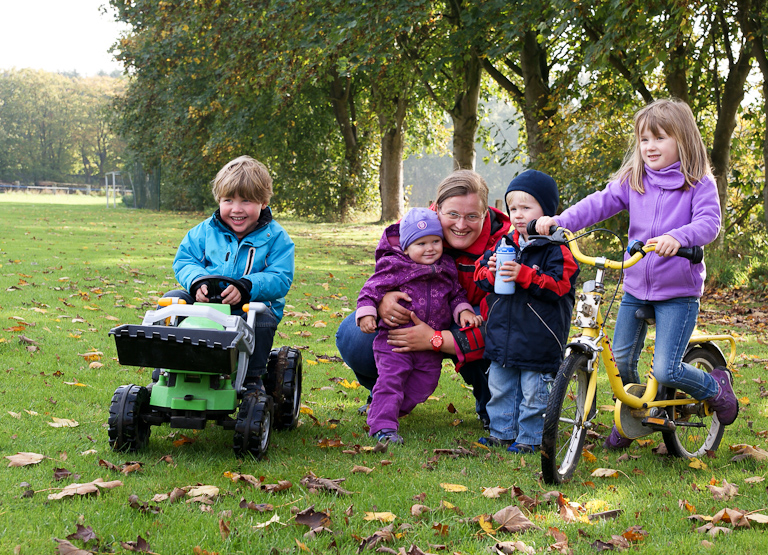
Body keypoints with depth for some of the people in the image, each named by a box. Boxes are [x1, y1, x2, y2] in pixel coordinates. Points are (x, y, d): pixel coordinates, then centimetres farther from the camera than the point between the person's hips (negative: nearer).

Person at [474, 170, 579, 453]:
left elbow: (558, 286, -18)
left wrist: (523, 274, -26)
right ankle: (502, 432, 28)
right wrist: (491, 272, -11)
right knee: (500, 387, 15)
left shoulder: (556, 249, -11)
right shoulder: (505, 243, 9)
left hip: (537, 340, -6)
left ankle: (529, 438, 15)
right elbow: (479, 271, 12)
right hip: (502, 336, 6)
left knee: (534, 392, 2)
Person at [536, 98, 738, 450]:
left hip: (678, 292, -5)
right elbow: (601, 203, -5)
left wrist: (677, 237, -41)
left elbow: (709, 222, -21)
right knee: (621, 360, 7)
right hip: (635, 286, 5)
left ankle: (716, 387, 17)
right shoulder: (633, 181, 5)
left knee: (665, 371, -13)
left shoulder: (698, 184, -7)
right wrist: (560, 220, -21)